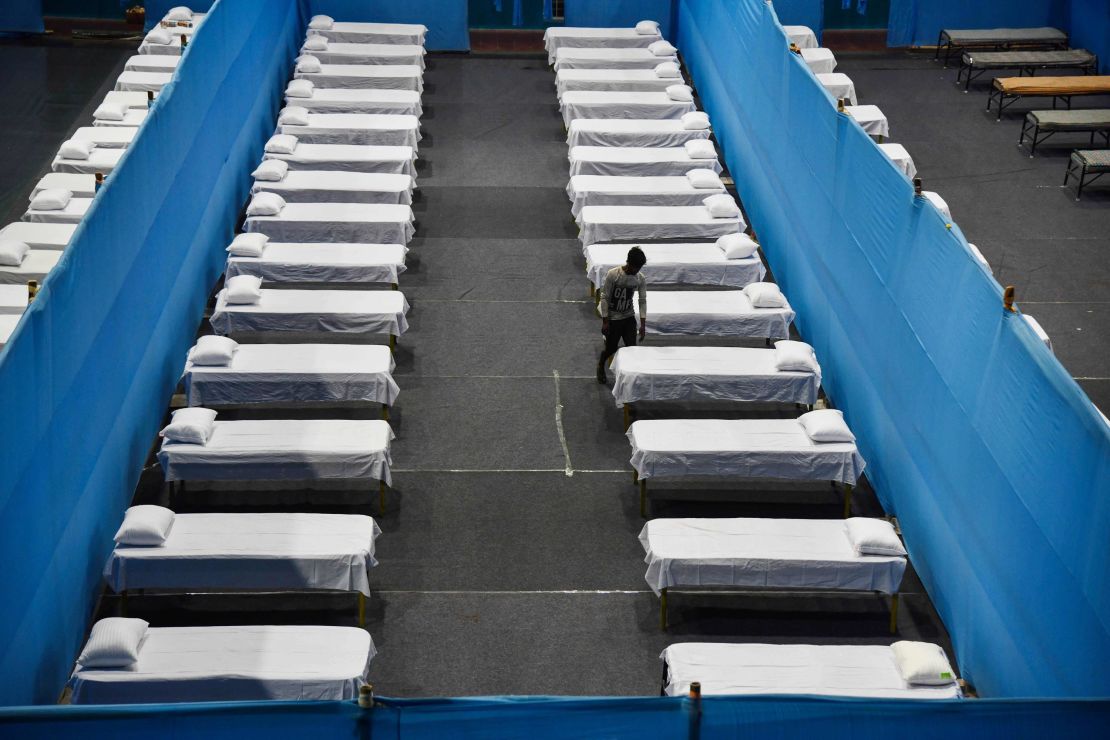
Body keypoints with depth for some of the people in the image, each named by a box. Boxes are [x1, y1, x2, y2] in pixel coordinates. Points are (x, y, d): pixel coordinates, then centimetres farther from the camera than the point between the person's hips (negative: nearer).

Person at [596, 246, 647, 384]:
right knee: (611, 349, 8)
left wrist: (643, 324, -9)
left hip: (629, 317, 3)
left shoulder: (640, 279, -9)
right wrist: (605, 321, -15)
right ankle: (601, 366, 40)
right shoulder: (612, 275, -21)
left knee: (631, 348, -6)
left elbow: (642, 301, -4)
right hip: (613, 318, -3)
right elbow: (604, 298, -15)